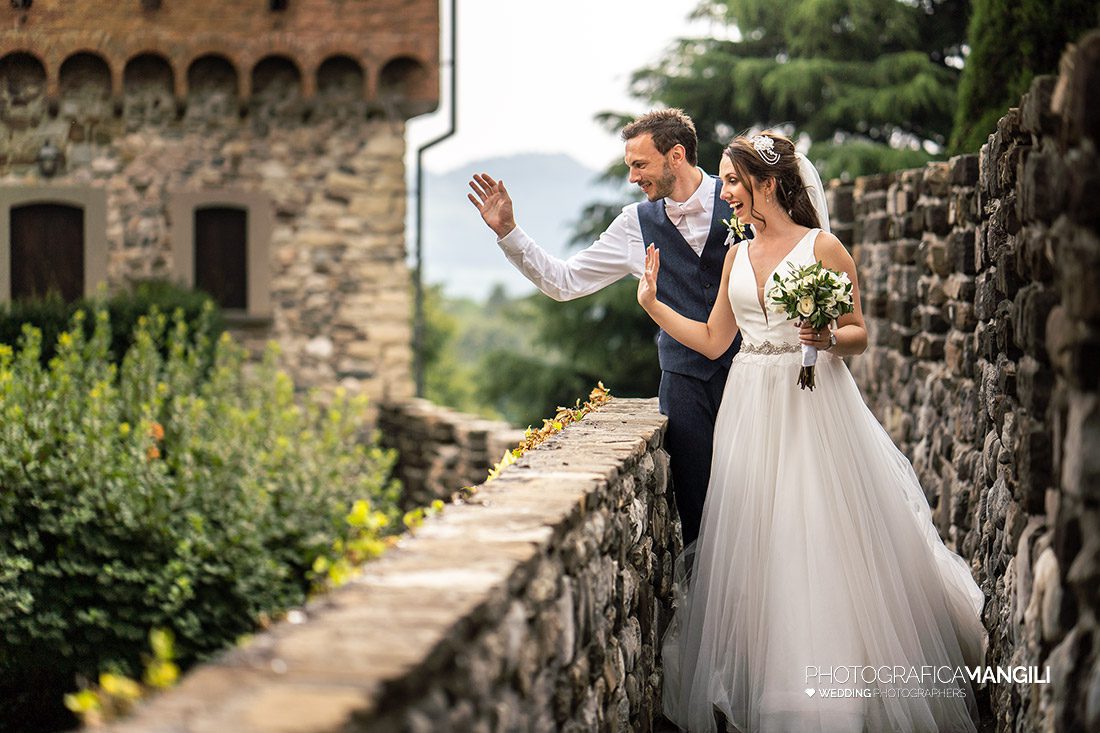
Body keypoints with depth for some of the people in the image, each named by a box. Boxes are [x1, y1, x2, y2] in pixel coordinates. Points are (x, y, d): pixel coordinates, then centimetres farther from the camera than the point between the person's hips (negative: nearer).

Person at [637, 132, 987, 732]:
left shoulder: (822, 247, -4)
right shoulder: (738, 256, 12)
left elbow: (860, 335, 0)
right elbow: (713, 340, 15)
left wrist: (832, 338, -20)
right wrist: (652, 303, 11)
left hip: (814, 406, -5)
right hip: (751, 407, 5)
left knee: (820, 538, -4)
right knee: (757, 543, 5)